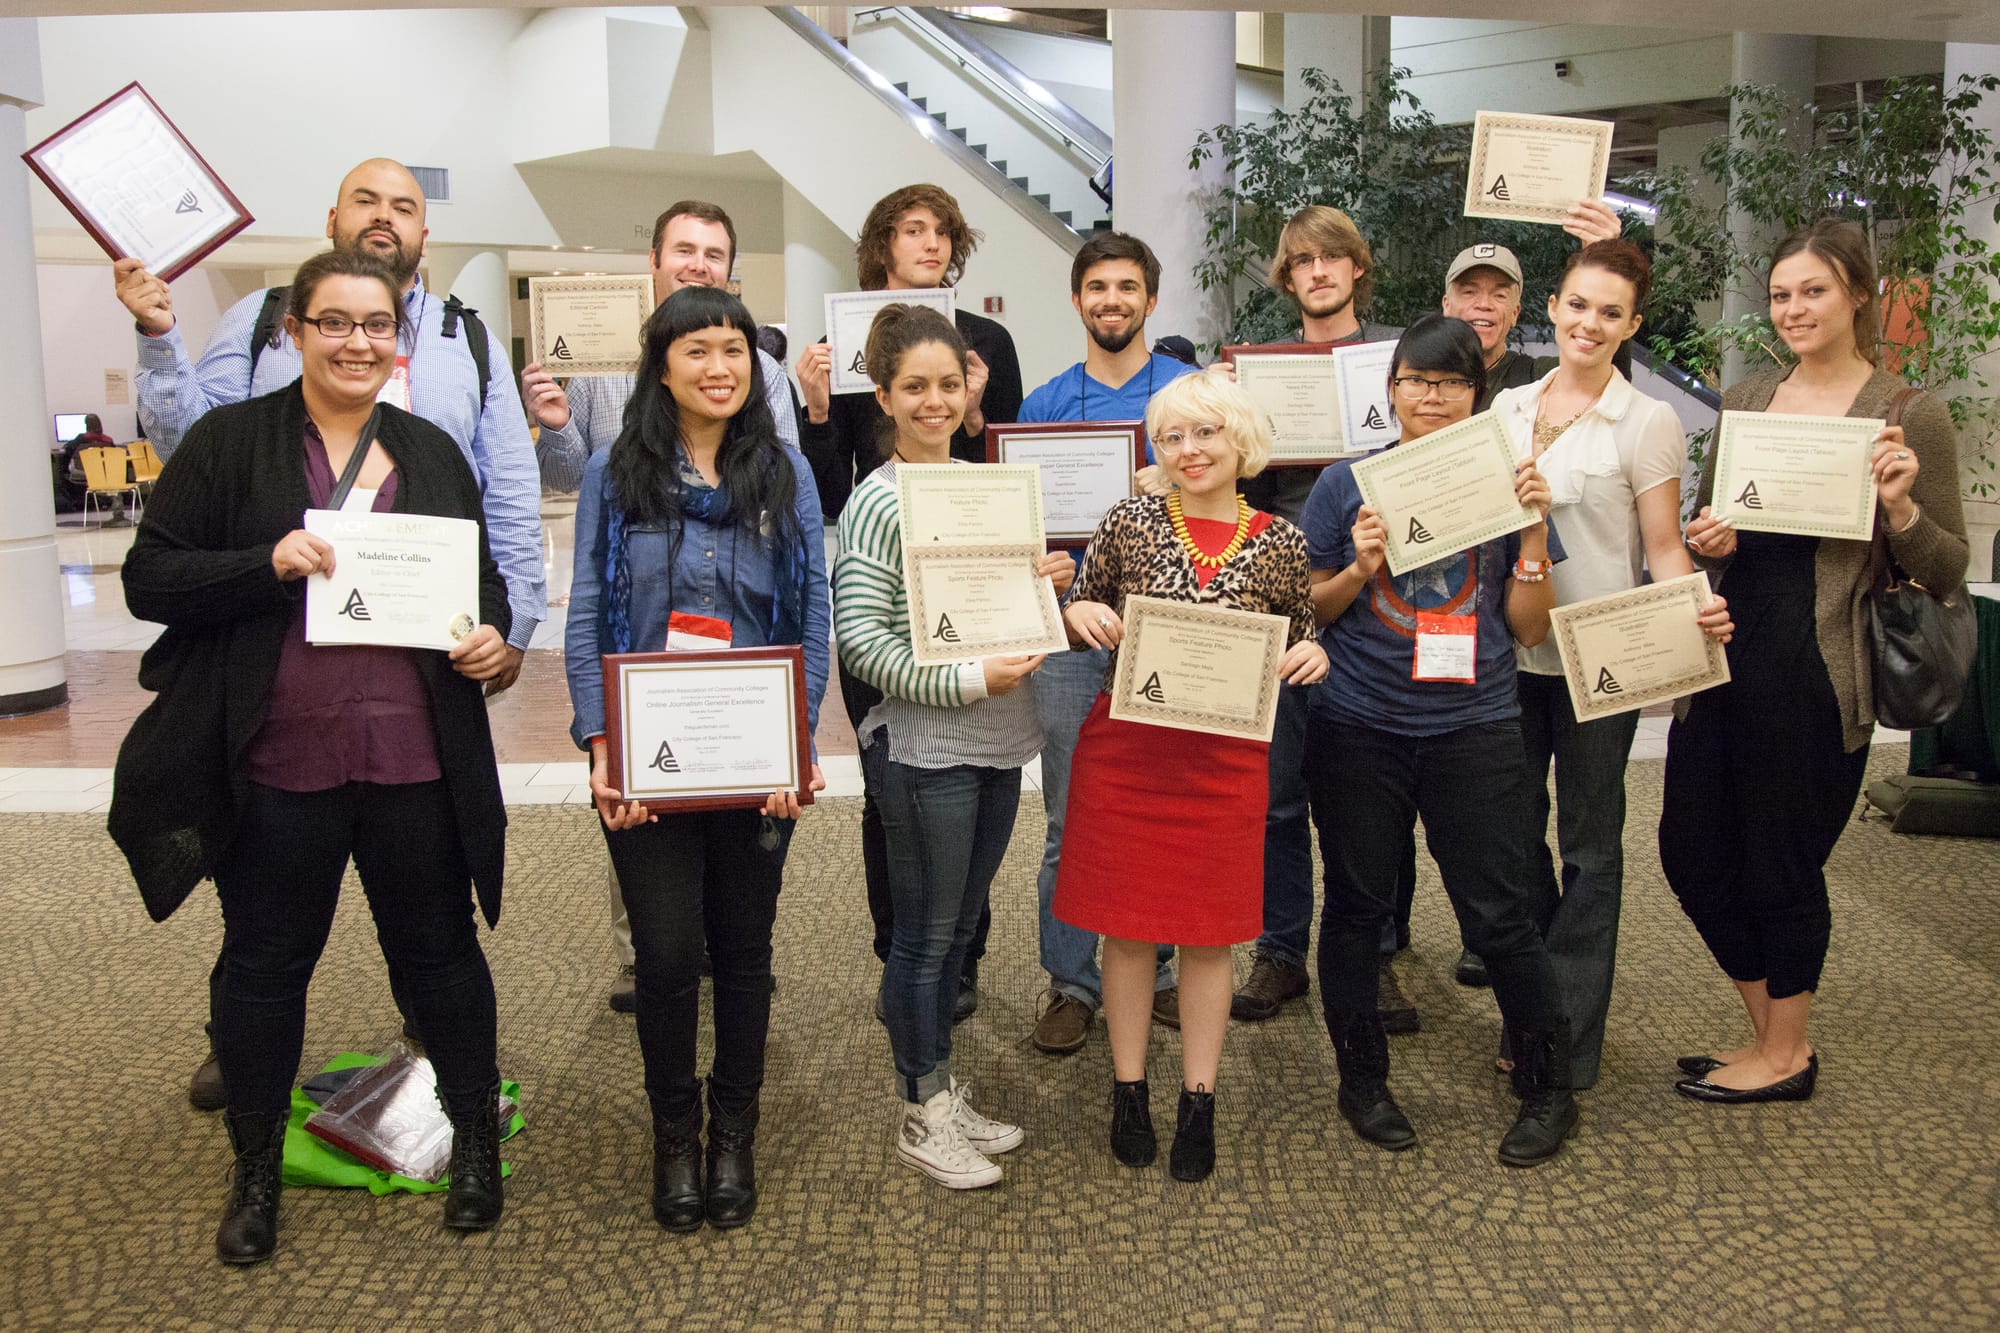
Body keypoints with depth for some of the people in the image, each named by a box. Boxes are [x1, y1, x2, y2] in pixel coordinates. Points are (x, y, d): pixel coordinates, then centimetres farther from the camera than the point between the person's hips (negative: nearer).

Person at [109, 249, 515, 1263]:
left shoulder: (432, 454, 10)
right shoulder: (229, 442, -1)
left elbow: (484, 575, 19)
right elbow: (149, 580, -4)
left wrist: (491, 632, -3)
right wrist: (268, 564, -20)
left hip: (413, 760, 2)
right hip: (274, 762, -2)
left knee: (436, 947, 12)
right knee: (265, 958, 12)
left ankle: (476, 1134, 31)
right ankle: (256, 1169, 31)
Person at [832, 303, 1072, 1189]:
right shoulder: (878, 502, -11)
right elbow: (860, 641, -16)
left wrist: (1047, 583, 0)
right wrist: (968, 683, -22)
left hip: (996, 741, 7)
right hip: (924, 748, -7)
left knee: (958, 928, 17)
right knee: (924, 935, 4)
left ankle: (943, 1096, 30)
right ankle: (922, 1118, 19)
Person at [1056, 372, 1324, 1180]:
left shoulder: (1280, 544, -1)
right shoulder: (1129, 523, -3)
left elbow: (1299, 647, 10)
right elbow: (1077, 615, 7)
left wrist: (1312, 655, -12)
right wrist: (1080, 615, -15)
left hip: (1225, 758, 0)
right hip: (1124, 749, 0)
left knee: (1210, 932, 9)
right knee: (1126, 923, 9)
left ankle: (1198, 1104, 24)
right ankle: (1128, 1092, 25)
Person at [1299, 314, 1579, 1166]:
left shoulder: (1504, 483, 5)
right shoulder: (1347, 485, 2)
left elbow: (1529, 628, 4)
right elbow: (1307, 611, 6)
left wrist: (1534, 532, -8)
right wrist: (1359, 570, -12)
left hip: (1474, 729, 0)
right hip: (1357, 730, 1)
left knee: (1499, 913, 0)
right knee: (1358, 905, 9)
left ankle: (1548, 1089, 19)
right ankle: (1362, 1080, 27)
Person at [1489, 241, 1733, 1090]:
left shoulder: (1647, 423, -5)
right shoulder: (1508, 407, 8)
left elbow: (1664, 547, -7)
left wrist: (1696, 609, -25)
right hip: (1510, 651, 4)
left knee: (1589, 844, 6)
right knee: (1514, 833, 11)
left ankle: (1570, 1043, 15)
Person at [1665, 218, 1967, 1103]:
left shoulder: (1910, 417, -5)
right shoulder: (1744, 400, 10)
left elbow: (1947, 571, -3)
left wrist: (1899, 507, -21)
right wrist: (1706, 541, -4)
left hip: (1816, 673, -6)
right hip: (1722, 656, 6)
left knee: (1783, 865, 5)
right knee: (1691, 849, 10)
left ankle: (1784, 1058, 26)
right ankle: (1771, 1033, 30)